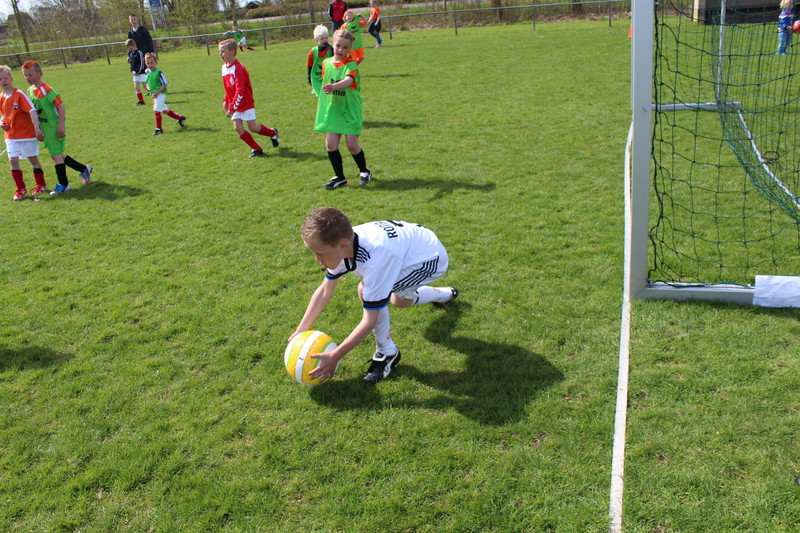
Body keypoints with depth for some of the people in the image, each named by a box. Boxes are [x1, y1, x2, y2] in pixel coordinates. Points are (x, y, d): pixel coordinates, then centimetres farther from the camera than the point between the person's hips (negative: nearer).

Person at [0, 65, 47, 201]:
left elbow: (32, 111, -17)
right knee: (13, 160, -1)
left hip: (27, 133, -5)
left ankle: (41, 185, 21)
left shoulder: (19, 95, -11)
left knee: (33, 159, 5)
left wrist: (37, 129, -25)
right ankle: (20, 189, 9)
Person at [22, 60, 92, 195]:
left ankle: (63, 185, 5)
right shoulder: (30, 91, 8)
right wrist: (37, 128, 14)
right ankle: (84, 169, 29)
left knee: (55, 154, -5)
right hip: (45, 127, 8)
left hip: (54, 126, -8)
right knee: (58, 154, 14)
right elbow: (33, 110, 17)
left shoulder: (46, 90, -16)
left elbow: (61, 106, -19)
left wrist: (61, 126, -23)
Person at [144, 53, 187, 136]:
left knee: (156, 110, -12)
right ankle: (181, 118, 34)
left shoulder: (158, 73, -15)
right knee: (165, 110, 17)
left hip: (160, 94, -8)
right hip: (154, 94, 8)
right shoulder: (147, 72, 7)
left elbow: (165, 84, -14)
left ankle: (158, 129, -3)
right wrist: (148, 87, 2)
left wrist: (157, 92, -19)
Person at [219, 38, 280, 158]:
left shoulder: (238, 68, -20)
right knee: (238, 128, -5)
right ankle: (257, 149, 5)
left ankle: (272, 132, 26)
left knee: (253, 128, -3)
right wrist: (226, 100, 11)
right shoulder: (224, 67, 6)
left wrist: (232, 108, -27)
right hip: (235, 104, 7)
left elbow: (240, 91, -25)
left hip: (246, 103, -7)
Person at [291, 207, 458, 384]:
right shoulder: (345, 242, -17)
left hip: (432, 260, -9)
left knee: (367, 291, -27)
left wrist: (334, 356, -30)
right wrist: (299, 332, -6)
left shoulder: (375, 260, -41)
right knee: (400, 301, 29)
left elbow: (369, 321, -34)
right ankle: (443, 294, 57)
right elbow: (324, 291, -4)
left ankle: (387, 352, -6)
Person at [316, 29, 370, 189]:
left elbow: (348, 80, -33)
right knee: (330, 144, -2)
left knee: (352, 145, -4)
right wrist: (320, 104, 25)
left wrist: (334, 86, -52)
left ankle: (364, 172, 23)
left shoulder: (351, 65, -12)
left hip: (350, 111, -4)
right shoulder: (326, 63, 5)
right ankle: (339, 177, 14)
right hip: (331, 110, 5)